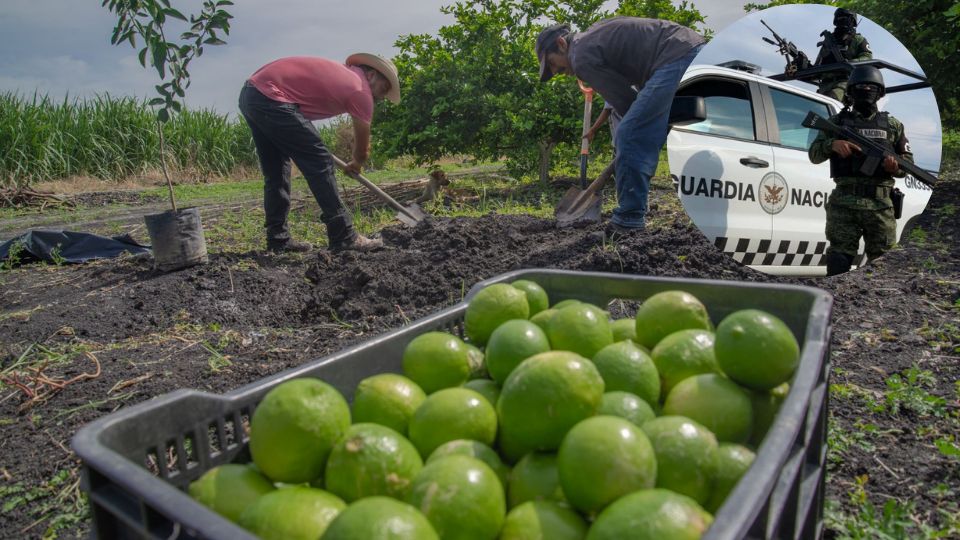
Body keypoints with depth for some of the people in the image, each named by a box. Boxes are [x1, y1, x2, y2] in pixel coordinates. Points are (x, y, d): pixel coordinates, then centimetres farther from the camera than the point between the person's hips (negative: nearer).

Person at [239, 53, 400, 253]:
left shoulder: (340, 71, 22)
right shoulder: (361, 91, -1)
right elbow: (362, 145, 10)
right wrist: (356, 164, 31)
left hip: (249, 93, 10)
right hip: (272, 99, -10)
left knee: (276, 173, 15)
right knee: (320, 164, -5)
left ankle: (278, 239, 19)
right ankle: (344, 238, -2)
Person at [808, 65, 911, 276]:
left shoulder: (892, 124, 19)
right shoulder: (837, 121, 14)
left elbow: (908, 160, 18)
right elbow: (814, 155, 5)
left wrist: (897, 166, -5)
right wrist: (832, 144, -15)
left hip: (880, 204, 2)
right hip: (843, 203, -2)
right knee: (839, 261, -4)